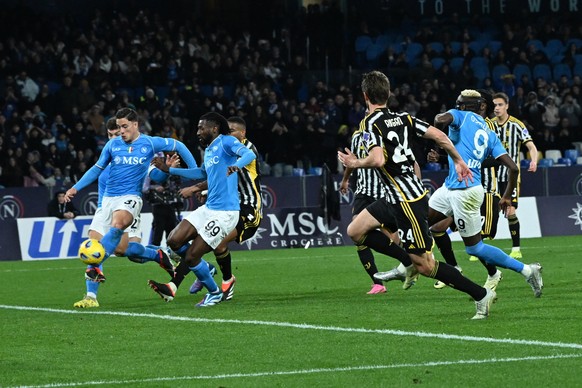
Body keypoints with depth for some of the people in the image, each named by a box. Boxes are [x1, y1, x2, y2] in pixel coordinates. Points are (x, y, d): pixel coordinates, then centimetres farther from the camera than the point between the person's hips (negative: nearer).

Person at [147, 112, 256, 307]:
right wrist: (170, 170, 35)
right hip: (208, 208, 9)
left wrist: (236, 165, -49)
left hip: (225, 213, -9)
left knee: (191, 257, -6)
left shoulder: (226, 142, -10)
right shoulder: (208, 150, 17)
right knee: (174, 241, -2)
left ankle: (214, 292, 16)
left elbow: (250, 154, -27)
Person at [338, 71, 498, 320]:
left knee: (424, 264, -2)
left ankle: (481, 295, 1)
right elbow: (439, 136, 2)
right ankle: (408, 262, 19)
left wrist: (355, 163, -10)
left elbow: (378, 160, -29)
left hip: (408, 202, -9)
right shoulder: (403, 118, 6)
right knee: (355, 231, 15)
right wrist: (458, 161, 15)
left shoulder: (371, 123, -15)